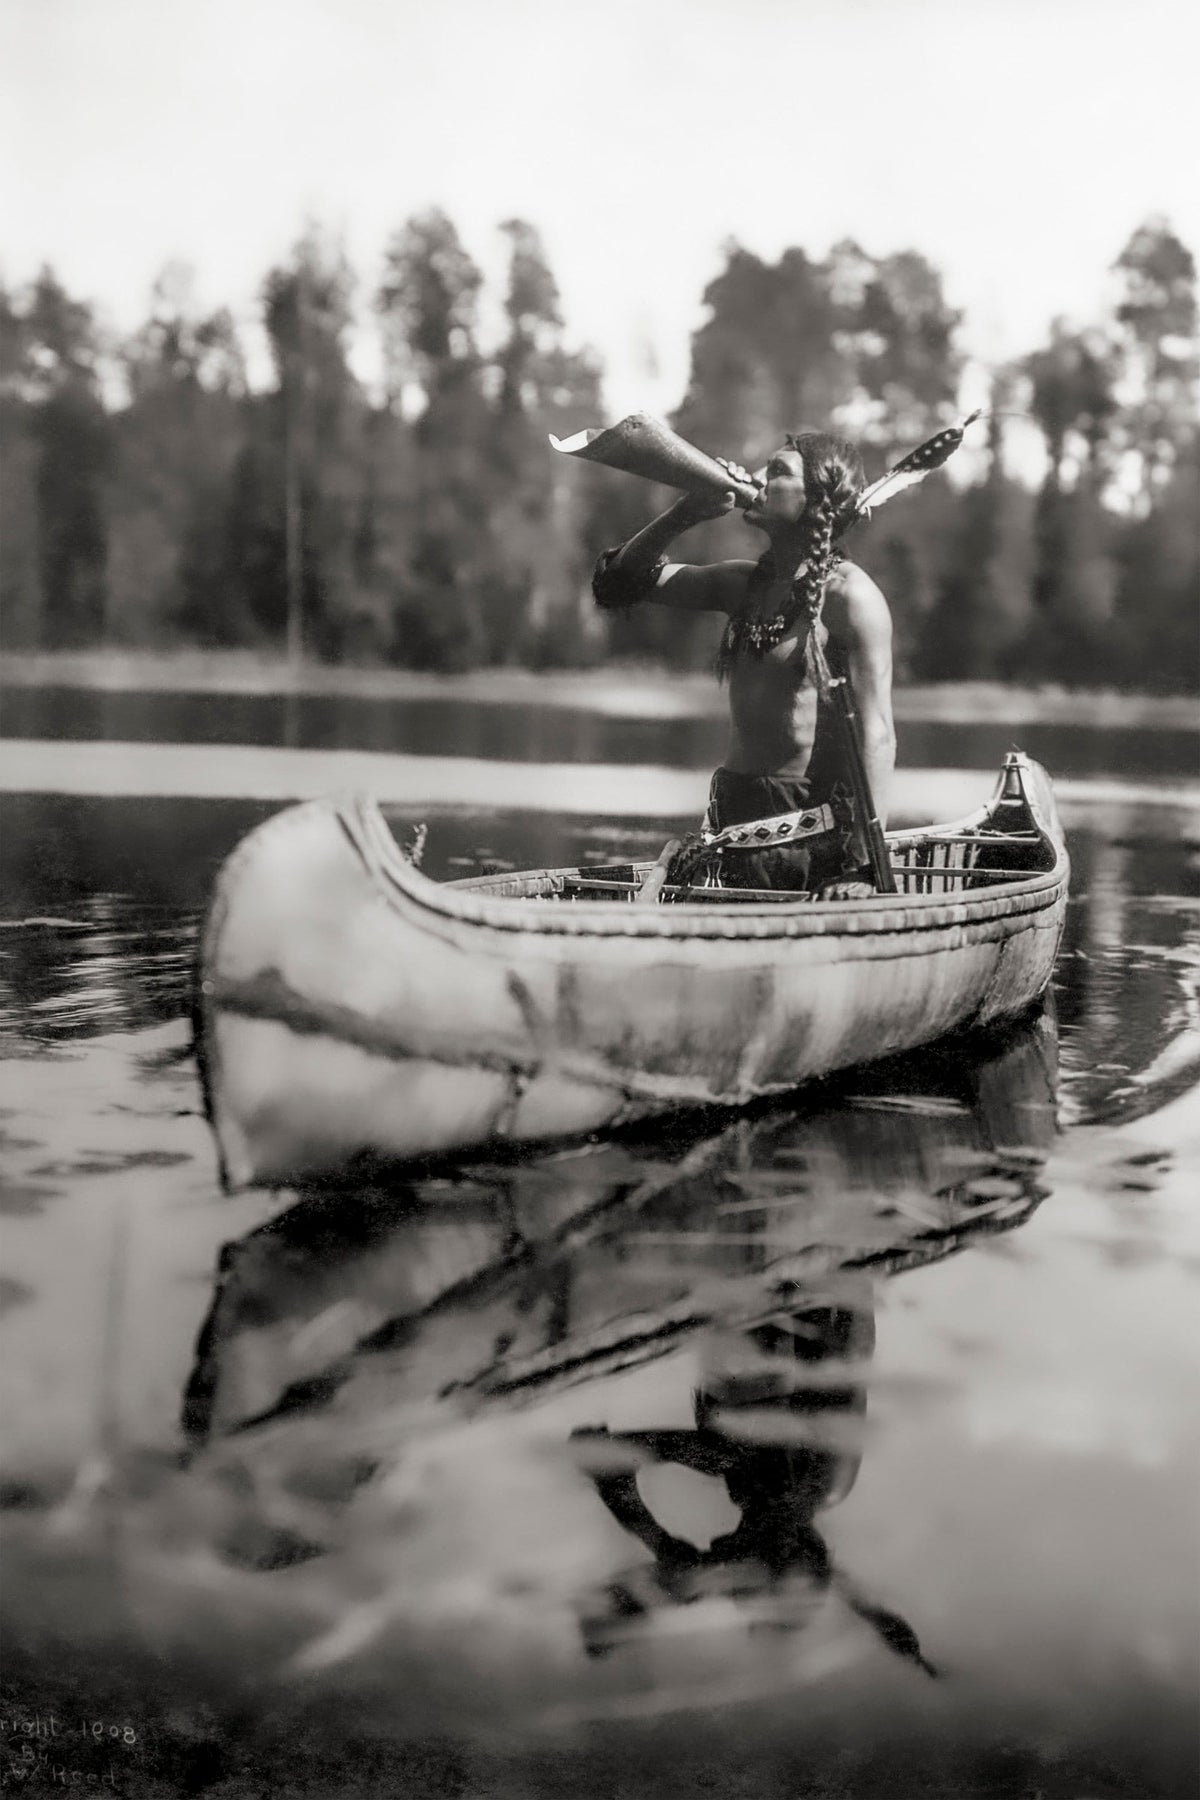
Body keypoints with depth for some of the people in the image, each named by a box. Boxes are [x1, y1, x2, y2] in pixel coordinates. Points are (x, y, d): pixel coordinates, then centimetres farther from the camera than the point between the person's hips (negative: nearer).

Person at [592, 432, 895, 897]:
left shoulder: (850, 594, -8)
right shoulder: (745, 583, 12)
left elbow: (877, 737, -14)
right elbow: (623, 578, 20)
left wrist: (864, 866, -22)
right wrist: (685, 513, 3)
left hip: (813, 839, -6)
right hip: (732, 821, 6)